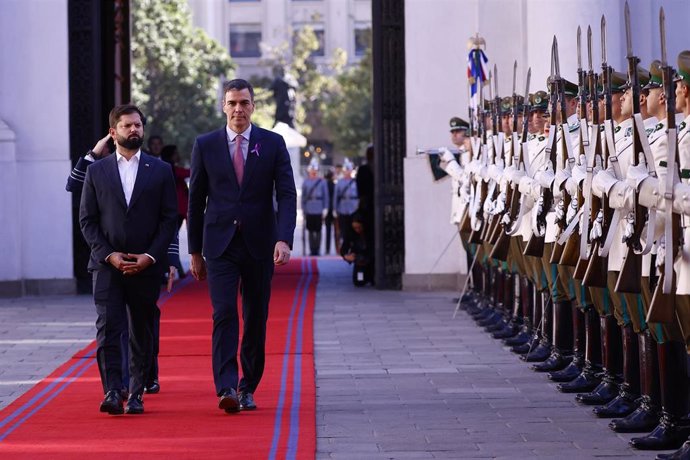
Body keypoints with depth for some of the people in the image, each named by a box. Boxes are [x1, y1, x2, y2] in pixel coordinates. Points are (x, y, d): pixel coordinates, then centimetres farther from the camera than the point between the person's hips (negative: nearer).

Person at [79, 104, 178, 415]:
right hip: (107, 264, -1)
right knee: (108, 330, -12)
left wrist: (151, 256, -8)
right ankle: (112, 394, -16)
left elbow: (169, 218, 4)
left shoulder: (160, 170, 7)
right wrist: (108, 255, -8)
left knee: (142, 334, 6)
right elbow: (87, 220, 5)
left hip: (146, 266, 1)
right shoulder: (96, 171, 7)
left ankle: (136, 395, 14)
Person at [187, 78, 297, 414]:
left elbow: (287, 195, -4)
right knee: (224, 314, -13)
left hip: (259, 246, 1)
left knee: (256, 319, 7)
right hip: (220, 245, -1)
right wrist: (195, 251, 7)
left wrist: (284, 240, -18)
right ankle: (226, 389, -21)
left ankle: (248, 388, 19)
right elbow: (196, 200, 8)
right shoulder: (205, 145, 4)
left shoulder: (273, 144, 2)